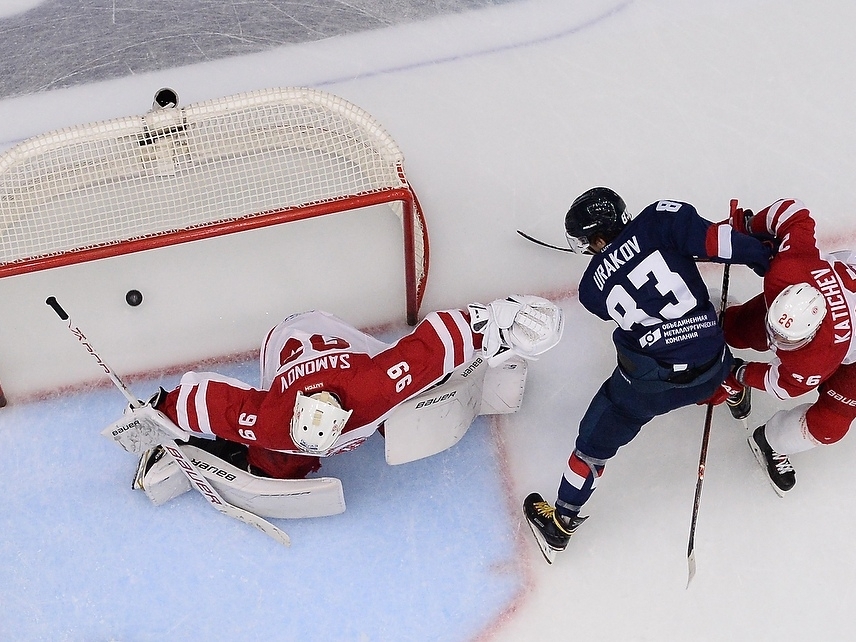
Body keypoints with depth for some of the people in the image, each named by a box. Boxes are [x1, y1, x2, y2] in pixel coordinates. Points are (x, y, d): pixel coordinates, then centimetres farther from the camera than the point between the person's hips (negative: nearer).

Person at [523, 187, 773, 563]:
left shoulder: (592, 286, 2)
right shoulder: (661, 219, -6)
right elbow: (714, 240, -17)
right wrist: (763, 257, -5)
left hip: (650, 382, -1)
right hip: (710, 369, 1)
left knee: (595, 442, 18)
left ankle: (561, 524, 29)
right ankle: (732, 392, 67)